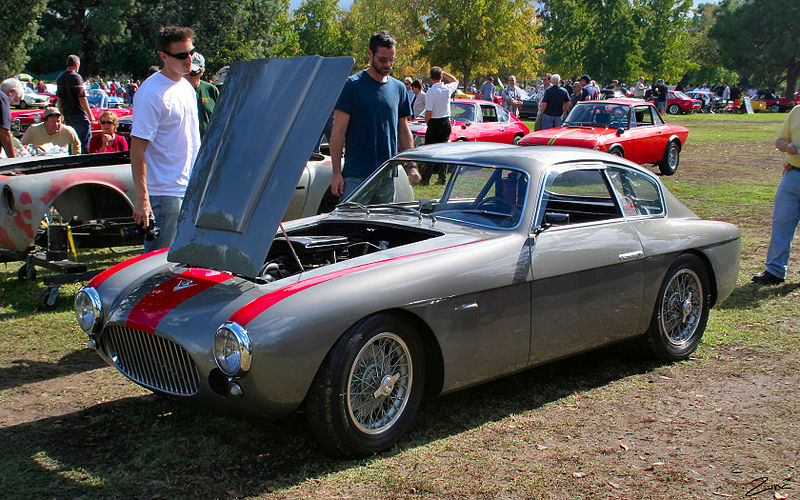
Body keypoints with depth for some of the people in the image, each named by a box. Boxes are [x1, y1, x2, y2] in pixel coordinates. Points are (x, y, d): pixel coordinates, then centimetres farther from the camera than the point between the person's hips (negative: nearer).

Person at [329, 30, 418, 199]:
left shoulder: (398, 88, 12)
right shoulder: (352, 85, -3)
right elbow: (338, 131, -4)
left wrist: (411, 167, 10)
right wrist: (336, 172, -9)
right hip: (356, 177, -4)